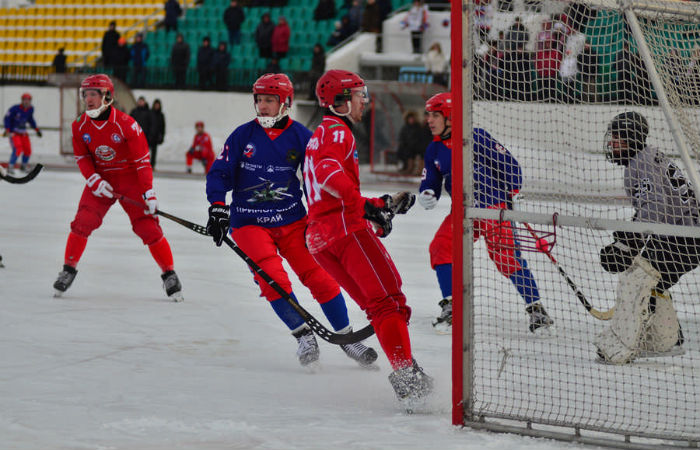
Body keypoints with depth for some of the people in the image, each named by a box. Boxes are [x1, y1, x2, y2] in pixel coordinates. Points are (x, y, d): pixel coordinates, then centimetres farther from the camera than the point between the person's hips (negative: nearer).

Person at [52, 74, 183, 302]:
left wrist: (149, 193, -20)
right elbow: (82, 158, 3)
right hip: (100, 178, 3)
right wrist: (94, 180, -14)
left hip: (130, 178, -3)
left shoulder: (126, 124, -21)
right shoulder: (80, 126, -7)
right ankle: (68, 269, 0)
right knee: (83, 221, -13)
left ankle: (169, 274, 3)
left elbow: (142, 160, -17)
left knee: (147, 226, -9)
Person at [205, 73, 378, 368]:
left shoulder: (301, 137, -2)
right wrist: (217, 209, -13)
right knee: (273, 279, -19)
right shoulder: (243, 135, -3)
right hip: (249, 222, -1)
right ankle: (303, 335, -4)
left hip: (292, 222, 1)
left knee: (320, 276, -5)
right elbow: (220, 173, 0)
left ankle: (346, 337, 10)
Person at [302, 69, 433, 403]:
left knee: (377, 304, 6)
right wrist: (364, 206, -25)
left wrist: (382, 205, 26)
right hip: (346, 227, -10)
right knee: (388, 297, -13)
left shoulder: (320, 137, 31)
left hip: (319, 238, 10)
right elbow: (328, 172, -22)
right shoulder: (337, 131, -2)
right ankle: (405, 371, -25)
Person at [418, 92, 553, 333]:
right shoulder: (434, 150, 8)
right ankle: (450, 306, -2)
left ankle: (536, 308, -7)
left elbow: (508, 163, -8)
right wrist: (427, 195, -11)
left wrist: (513, 193, -9)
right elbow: (430, 182, 11)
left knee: (506, 257, -16)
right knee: (441, 247, -11)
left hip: (494, 207, -6)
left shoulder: (475, 138, -11)